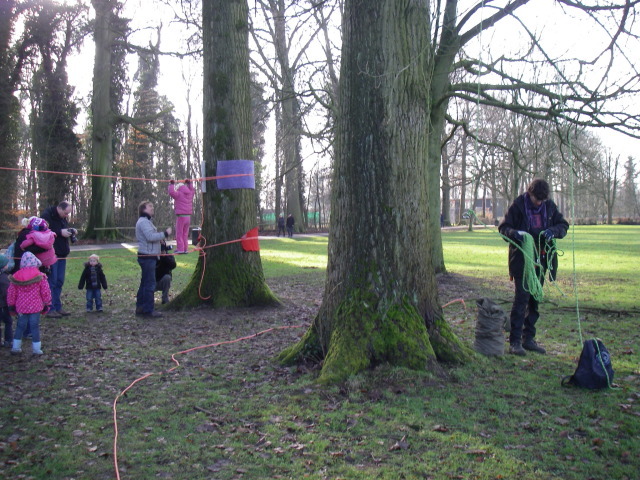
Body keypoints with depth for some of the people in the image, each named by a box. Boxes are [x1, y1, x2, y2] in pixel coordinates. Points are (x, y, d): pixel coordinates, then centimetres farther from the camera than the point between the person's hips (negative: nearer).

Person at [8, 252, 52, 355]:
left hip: (21, 307, 3)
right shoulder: (40, 277, -8)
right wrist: (46, 304, 7)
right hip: (35, 307, -3)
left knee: (20, 326, 16)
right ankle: (37, 349, 6)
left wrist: (11, 305, 17)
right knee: (35, 327, 2)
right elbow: (46, 292, -5)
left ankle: (16, 347, 23)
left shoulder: (16, 277, 0)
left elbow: (11, 293, 5)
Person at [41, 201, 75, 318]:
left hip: (62, 254, 8)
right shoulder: (46, 216, -13)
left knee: (59, 282, 11)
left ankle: (58, 307, 17)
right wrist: (60, 232, -22)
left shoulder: (63, 218, 12)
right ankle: (50, 309, -2)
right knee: (51, 281, -6)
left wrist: (70, 231, 3)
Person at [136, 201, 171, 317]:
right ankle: (148, 310, -4)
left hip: (148, 256, 11)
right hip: (147, 256, -11)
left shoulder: (146, 221, 21)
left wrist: (161, 236, 7)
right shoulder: (143, 221, -14)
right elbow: (151, 236, -25)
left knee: (145, 283, 16)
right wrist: (165, 234, -19)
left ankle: (140, 307, 23)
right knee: (150, 284, -8)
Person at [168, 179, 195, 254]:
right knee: (185, 234, 14)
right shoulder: (190, 194, 10)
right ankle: (185, 249, 15)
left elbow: (172, 192, -21)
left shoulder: (179, 194, -8)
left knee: (179, 234, -1)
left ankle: (180, 248, -7)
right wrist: (189, 184, 38)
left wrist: (172, 184, -6)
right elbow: (193, 190, 31)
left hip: (181, 216, -6)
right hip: (188, 216, 6)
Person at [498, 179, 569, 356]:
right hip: (521, 260, -5)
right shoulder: (518, 205, -7)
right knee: (521, 298, -9)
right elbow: (503, 227, -5)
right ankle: (515, 341, -3)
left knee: (535, 300, 11)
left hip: (541, 260, 5)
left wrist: (553, 231, -13)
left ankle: (528, 338, 22)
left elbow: (563, 225, 10)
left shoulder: (550, 206, 5)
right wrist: (514, 233, -27)